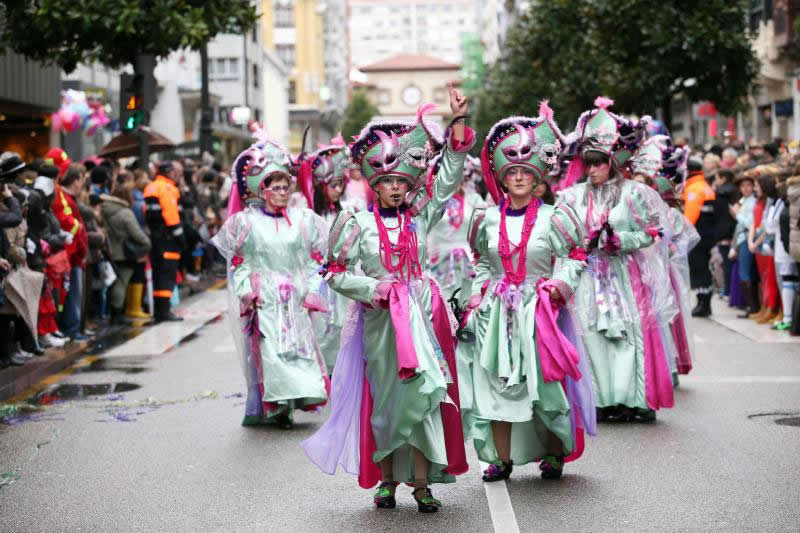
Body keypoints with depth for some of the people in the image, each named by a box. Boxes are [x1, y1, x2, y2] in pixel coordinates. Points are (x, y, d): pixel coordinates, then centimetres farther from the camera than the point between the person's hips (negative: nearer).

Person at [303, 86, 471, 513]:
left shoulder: (419, 217, 7)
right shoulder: (359, 224, 1)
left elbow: (449, 176, 7)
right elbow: (336, 273, 0)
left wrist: (458, 119, 1)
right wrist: (374, 288, -12)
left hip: (420, 315, 2)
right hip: (380, 320, -2)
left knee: (421, 395, -3)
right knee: (388, 397, 4)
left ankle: (421, 482, 1)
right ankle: (386, 478, 16)